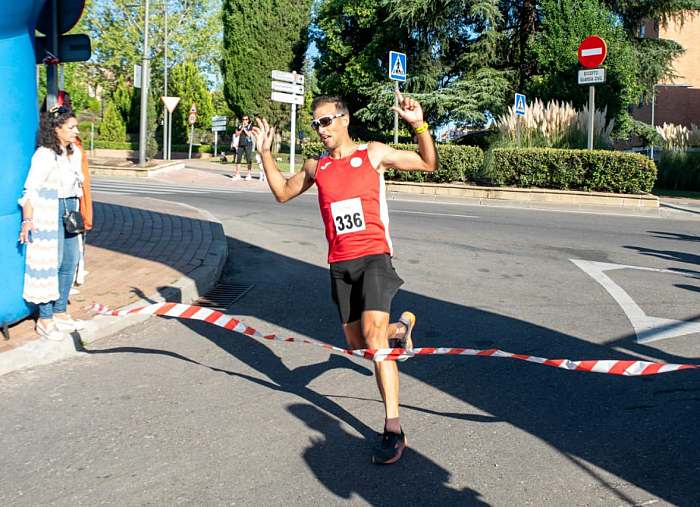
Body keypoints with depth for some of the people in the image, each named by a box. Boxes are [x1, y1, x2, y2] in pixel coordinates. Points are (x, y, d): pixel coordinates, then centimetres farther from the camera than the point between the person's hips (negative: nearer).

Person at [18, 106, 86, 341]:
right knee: (49, 265, -2)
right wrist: (27, 220, -22)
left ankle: (60, 313, 25)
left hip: (69, 213, 8)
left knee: (70, 263, 11)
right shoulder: (44, 155, -15)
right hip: (48, 214, -8)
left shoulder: (74, 153, 8)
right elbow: (30, 190, -16)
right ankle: (45, 320, 8)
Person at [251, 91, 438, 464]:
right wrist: (265, 154, 17)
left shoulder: (373, 153, 2)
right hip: (340, 265, 5)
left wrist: (419, 125, -12)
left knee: (373, 336, -21)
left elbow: (429, 164, 4)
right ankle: (401, 325, 46)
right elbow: (283, 193, 28)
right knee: (357, 343, 13)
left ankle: (393, 429, -18)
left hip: (373, 258, -5)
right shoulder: (315, 167, 13)